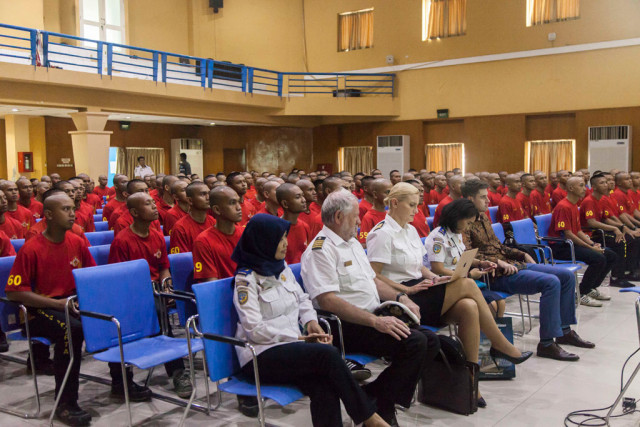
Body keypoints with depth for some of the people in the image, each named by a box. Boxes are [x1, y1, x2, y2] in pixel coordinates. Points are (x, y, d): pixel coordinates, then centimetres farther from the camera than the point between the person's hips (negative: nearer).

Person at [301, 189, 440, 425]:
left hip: (373, 319, 10)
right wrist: (376, 321, -26)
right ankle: (378, 407, -6)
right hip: (347, 326, -10)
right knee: (414, 343, -23)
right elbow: (327, 301, -23)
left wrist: (400, 298, 8)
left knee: (431, 341, -2)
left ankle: (373, 395, 2)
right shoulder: (321, 250, -13)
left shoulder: (353, 242, 19)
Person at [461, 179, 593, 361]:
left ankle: (564, 331, 17)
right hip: (496, 275, -10)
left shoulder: (483, 218, 19)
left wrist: (523, 255, 16)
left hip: (512, 264, 10)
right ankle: (546, 343, -21)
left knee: (567, 276, 7)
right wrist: (498, 262, -24)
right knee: (551, 282, -27)